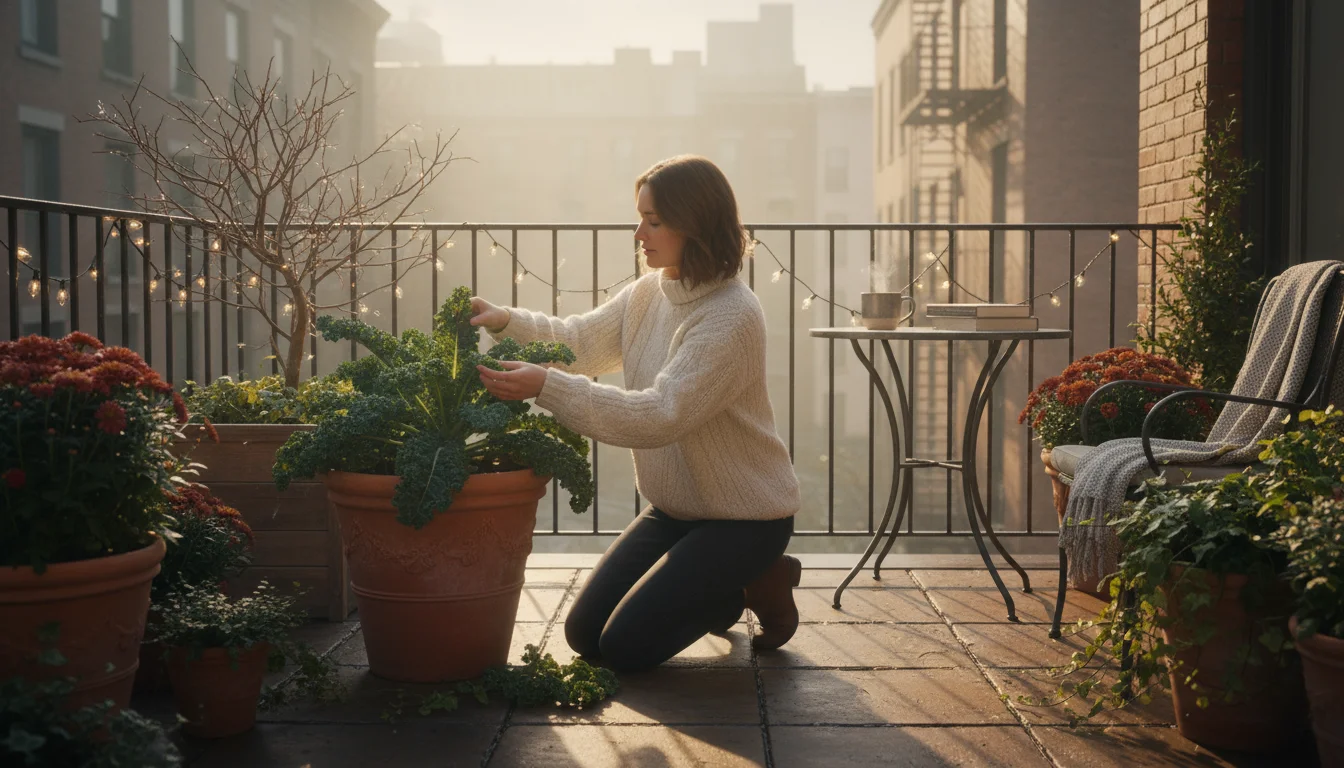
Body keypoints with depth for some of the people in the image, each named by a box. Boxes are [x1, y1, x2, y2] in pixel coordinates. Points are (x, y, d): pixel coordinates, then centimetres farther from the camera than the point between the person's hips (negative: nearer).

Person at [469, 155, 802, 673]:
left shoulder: (732, 317, -26)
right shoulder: (648, 294, 1)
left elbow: (660, 416, -34)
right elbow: (580, 341, 2)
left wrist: (547, 387, -40)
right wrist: (506, 322, -18)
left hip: (744, 517, -8)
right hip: (673, 508, 8)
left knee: (624, 647, -11)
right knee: (584, 633, 6)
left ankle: (762, 586, 9)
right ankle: (725, 591, 24)